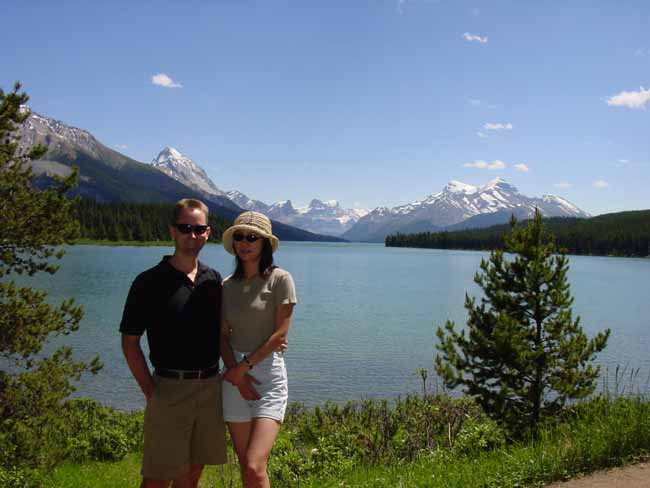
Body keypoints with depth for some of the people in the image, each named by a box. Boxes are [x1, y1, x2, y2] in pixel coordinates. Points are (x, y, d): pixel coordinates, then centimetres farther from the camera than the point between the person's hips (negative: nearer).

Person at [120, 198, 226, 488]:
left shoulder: (213, 279, 7)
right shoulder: (149, 282, -7)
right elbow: (129, 341, -5)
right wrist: (150, 390, -8)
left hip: (210, 386, 4)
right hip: (169, 388, -4)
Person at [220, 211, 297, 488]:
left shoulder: (280, 280, -6)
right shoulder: (227, 286, 8)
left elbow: (281, 334, -10)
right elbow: (223, 336, 7)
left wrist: (244, 365, -11)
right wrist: (236, 373, -8)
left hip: (268, 373, -5)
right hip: (235, 376, 5)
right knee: (244, 465, 11)